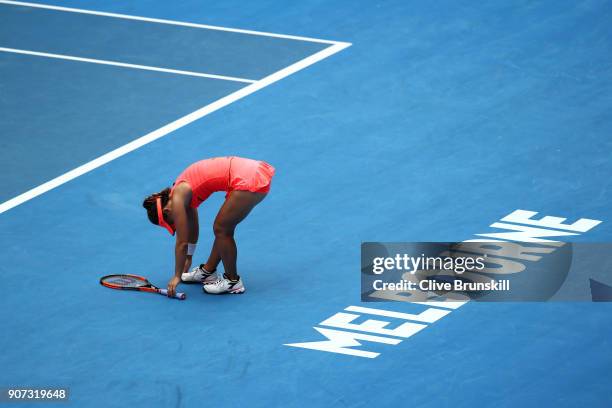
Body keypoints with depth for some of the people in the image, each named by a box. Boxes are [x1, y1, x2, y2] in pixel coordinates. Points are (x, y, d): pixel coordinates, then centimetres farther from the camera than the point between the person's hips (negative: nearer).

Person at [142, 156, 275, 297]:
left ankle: (233, 281, 13)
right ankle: (208, 271, 35)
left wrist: (177, 276, 6)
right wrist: (188, 259, 42)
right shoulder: (184, 191, 18)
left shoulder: (178, 199, -6)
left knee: (221, 229, 2)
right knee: (222, 228, 20)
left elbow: (182, 242, -2)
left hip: (249, 182, -9)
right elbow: (192, 231, 32)